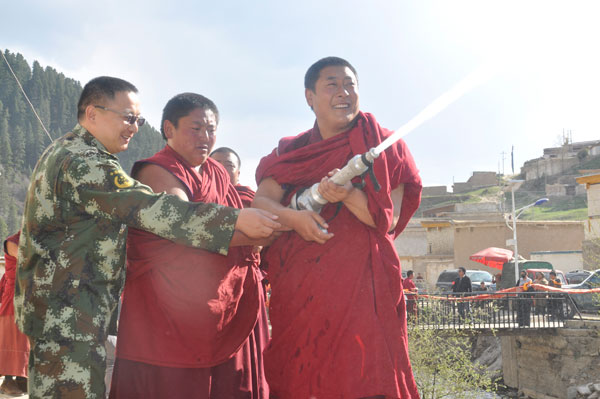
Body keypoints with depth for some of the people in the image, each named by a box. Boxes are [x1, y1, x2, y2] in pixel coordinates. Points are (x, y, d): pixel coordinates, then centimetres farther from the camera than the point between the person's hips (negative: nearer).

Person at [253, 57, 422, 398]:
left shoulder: (382, 147, 6)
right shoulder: (290, 152, 13)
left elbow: (388, 221, -3)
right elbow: (260, 202, -1)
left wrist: (348, 196, -20)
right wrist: (292, 217, -21)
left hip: (361, 286, -2)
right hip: (299, 289, 2)